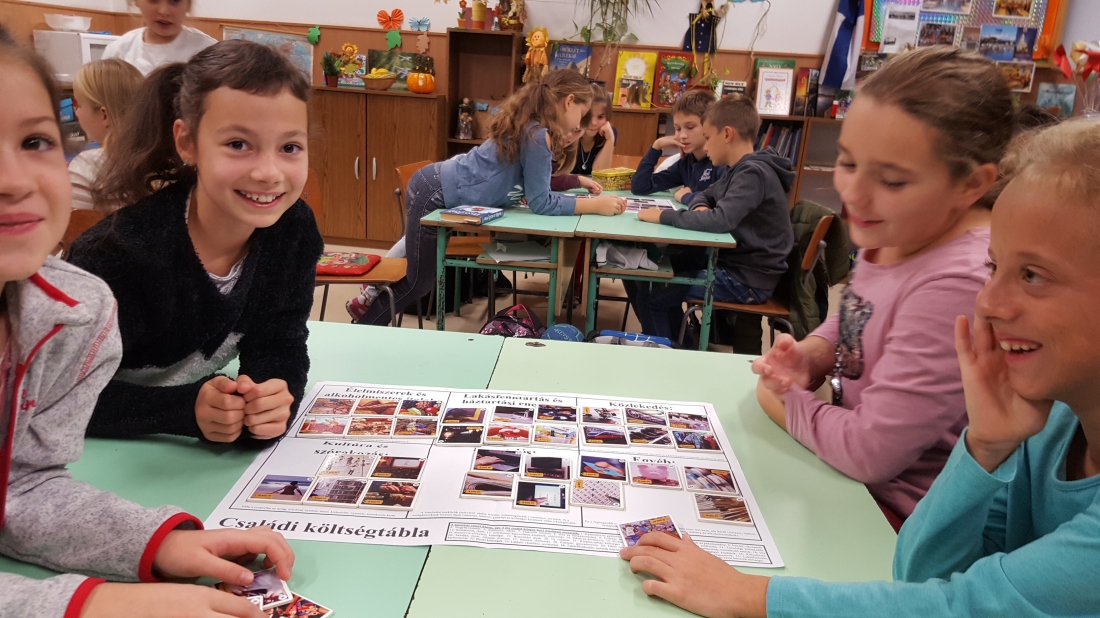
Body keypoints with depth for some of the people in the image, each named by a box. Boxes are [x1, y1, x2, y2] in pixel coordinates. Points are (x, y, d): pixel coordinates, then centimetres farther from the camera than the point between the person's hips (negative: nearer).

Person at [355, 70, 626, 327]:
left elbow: (531, 186, 12)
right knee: (419, 283, 6)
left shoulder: (528, 126, 7)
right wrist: (596, 205, -16)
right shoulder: (537, 136, -22)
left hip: (437, 186, 9)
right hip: (434, 196, -9)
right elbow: (540, 204, -19)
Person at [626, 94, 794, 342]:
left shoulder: (753, 173, -21)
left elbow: (721, 219, -35)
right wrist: (700, 208, 0)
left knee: (649, 295, -13)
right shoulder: (738, 170, 10)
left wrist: (664, 216, -26)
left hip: (748, 280, -10)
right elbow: (705, 196, 25)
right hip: (732, 261, 10)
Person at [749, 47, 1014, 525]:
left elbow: (870, 452, -28)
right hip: (847, 468, 8)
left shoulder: (958, 286, -32)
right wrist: (808, 356, -8)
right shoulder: (897, 234, -5)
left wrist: (780, 401, -11)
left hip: (893, 512, -7)